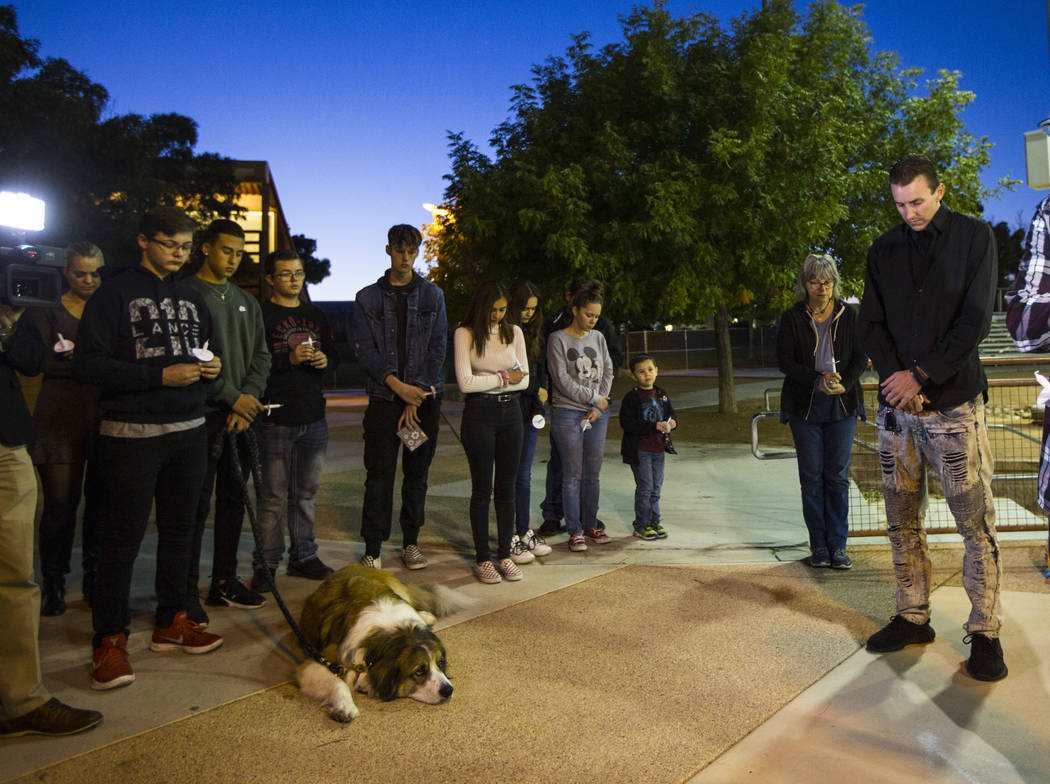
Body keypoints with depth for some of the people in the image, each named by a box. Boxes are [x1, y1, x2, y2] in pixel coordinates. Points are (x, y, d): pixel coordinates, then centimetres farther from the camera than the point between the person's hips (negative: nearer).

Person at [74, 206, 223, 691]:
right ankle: (109, 640, 9)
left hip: (188, 432, 6)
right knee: (122, 537, -2)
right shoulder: (115, 294, -5)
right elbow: (87, 364, -12)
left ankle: (171, 622, 25)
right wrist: (161, 375, -19)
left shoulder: (191, 298, 15)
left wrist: (211, 368, 1)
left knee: (179, 530, 12)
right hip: (131, 435, -6)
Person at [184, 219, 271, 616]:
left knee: (234, 500, 11)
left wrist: (249, 397, -3)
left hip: (241, 416, 6)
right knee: (197, 505, -3)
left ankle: (224, 582, 22)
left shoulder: (247, 301, 17)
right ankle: (187, 589, 7)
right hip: (203, 417, -6)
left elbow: (261, 356, 13)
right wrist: (232, 397, -13)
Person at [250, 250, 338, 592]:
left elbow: (333, 354, 23)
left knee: (306, 492, 13)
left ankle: (303, 556, 23)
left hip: (314, 416, 6)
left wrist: (325, 359, 1)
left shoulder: (315, 314, 17)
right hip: (277, 419, -6)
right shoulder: (261, 315, -4)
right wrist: (289, 359, -22)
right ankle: (265, 564, 7)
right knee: (274, 496, -3)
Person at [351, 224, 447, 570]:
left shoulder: (432, 295, 7)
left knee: (417, 472, 7)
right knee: (379, 474, -1)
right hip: (384, 397, -1)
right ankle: (373, 547, 7)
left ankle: (411, 541, 19)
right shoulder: (368, 298, 5)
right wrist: (397, 385, -15)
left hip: (424, 397, 1)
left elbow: (437, 348, 1)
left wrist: (416, 395, -7)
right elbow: (365, 348, -2)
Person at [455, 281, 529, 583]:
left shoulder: (514, 331, 10)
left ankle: (505, 555, 16)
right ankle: (482, 558, 11)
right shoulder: (465, 334, -3)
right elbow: (465, 383, -11)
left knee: (507, 487, 7)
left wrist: (488, 380, -5)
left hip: (510, 412, 4)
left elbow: (523, 379, 7)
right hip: (479, 414, -4)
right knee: (482, 488, 1)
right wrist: (504, 378, -4)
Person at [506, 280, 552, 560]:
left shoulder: (532, 335, 15)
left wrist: (539, 408, 5)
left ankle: (524, 532, 20)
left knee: (523, 475, 11)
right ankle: (509, 539, 6)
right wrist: (535, 390, -9)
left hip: (528, 413, 6)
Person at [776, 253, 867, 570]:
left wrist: (845, 383, -14)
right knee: (811, 477, 3)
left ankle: (838, 545, 11)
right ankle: (818, 545, 12)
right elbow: (784, 361, -6)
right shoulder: (792, 318, 0)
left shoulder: (848, 315, 5)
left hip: (842, 404, 1)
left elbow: (861, 356, 4)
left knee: (838, 476, 3)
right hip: (805, 406, -1)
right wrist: (818, 380, -19)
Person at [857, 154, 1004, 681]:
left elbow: (975, 321, -6)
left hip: (954, 402, -3)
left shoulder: (974, 237, 2)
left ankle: (984, 633, 8)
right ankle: (912, 618, 19)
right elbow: (871, 325, 7)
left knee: (976, 523, -2)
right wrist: (895, 376, -9)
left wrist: (921, 376, -12)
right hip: (897, 404, 3)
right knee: (902, 522, 7)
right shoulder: (883, 251, 12)